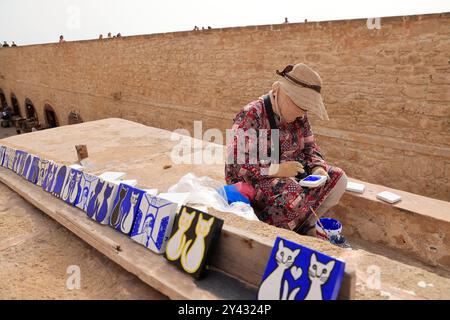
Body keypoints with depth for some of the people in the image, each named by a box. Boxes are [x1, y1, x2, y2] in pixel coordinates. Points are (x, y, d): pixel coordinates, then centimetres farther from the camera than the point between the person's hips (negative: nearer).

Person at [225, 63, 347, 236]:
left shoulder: (299, 116, 5)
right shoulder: (251, 116, -19)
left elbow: (310, 146, 14)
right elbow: (236, 164, -24)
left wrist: (317, 167, -8)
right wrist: (276, 170, -30)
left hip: (292, 172, 8)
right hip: (254, 182, -7)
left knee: (338, 177, -4)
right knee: (291, 194, -36)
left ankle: (306, 226, 2)